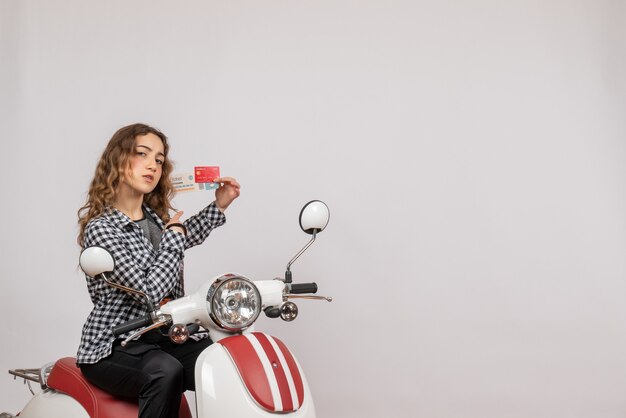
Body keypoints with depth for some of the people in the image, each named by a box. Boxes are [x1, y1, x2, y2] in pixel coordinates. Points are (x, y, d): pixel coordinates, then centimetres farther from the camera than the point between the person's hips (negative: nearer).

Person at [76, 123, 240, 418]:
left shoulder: (155, 217, 9)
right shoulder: (100, 228, -15)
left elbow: (184, 237, 33)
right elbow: (150, 291, -21)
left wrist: (218, 206, 19)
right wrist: (173, 236, -9)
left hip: (162, 338, 7)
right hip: (113, 348, -7)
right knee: (166, 373, -36)